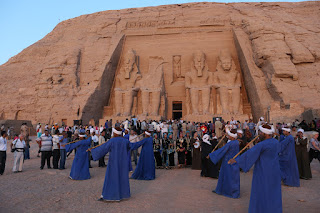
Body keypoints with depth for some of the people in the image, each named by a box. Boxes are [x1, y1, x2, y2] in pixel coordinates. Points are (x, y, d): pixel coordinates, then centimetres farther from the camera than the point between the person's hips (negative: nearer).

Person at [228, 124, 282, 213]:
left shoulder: (262, 145, -22)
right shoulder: (276, 142, 1)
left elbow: (249, 153, -25)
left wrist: (236, 160, -22)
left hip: (263, 172, -7)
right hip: (274, 171, 7)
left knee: (261, 193, 5)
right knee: (274, 193, 16)